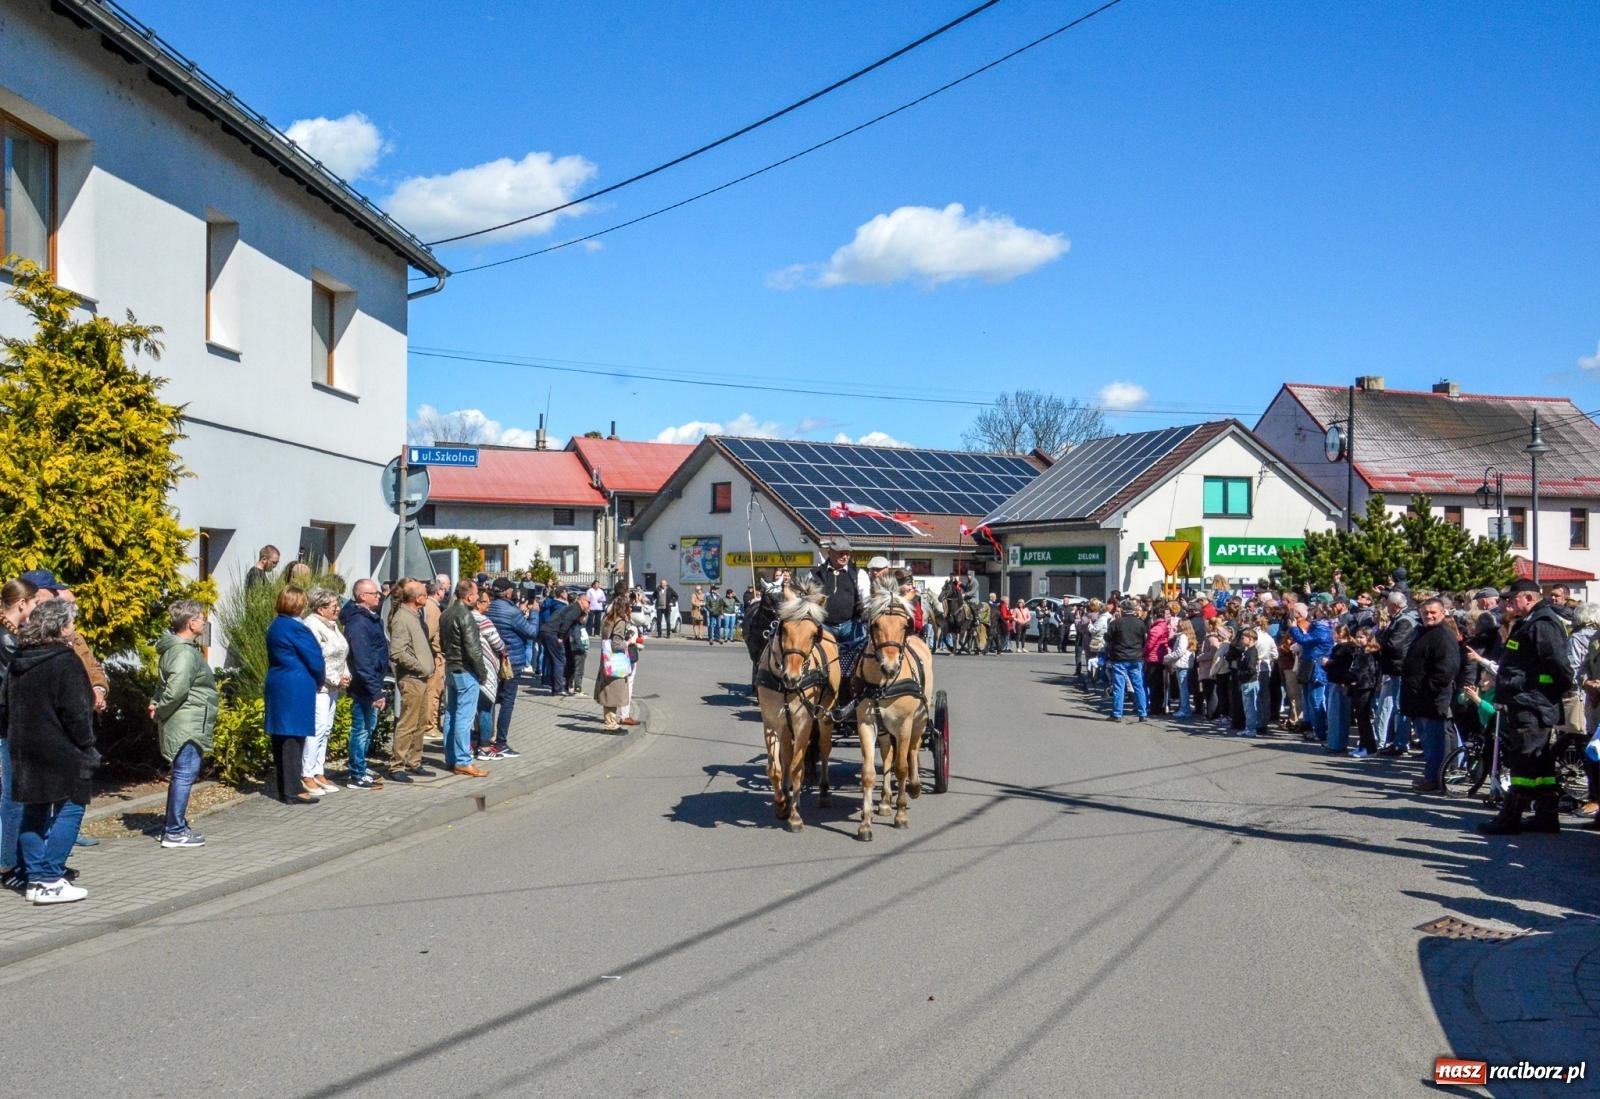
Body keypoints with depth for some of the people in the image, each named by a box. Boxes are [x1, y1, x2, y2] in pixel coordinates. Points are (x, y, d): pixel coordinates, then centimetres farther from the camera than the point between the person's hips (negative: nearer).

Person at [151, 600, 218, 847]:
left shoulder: (180, 648, 14)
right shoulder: (185, 653, -19)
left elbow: (166, 684, 23)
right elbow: (177, 687, -30)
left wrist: (156, 704, 10)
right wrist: (160, 709, -15)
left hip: (189, 725, 11)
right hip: (187, 725, -11)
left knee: (182, 775, 18)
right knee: (184, 775, -5)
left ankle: (173, 826, 27)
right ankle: (175, 832, 1)